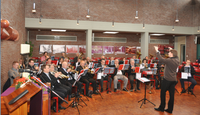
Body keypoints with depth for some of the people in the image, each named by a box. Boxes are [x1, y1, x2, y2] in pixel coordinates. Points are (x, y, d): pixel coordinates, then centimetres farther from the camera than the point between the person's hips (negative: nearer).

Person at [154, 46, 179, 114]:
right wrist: (172, 50, 29)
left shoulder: (169, 60, -18)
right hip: (173, 80, 7)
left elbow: (161, 59, -20)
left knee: (163, 93, 7)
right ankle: (170, 109, 18)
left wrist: (157, 51, -12)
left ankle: (162, 108, 16)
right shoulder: (177, 60, 4)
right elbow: (175, 56, 26)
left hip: (167, 79, -7)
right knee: (171, 94, 9)